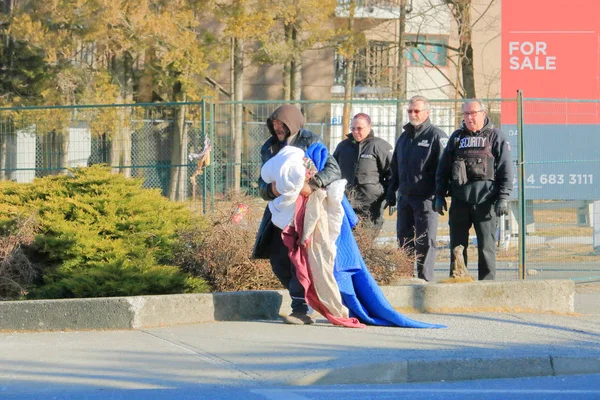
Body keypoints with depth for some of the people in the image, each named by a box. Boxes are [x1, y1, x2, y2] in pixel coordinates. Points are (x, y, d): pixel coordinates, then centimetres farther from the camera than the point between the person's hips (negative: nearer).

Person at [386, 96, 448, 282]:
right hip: (404, 197, 7)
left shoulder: (436, 136, -4)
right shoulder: (404, 137, 19)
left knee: (425, 242, -5)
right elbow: (395, 167, 25)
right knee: (404, 240, 8)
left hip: (425, 197, -7)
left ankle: (425, 280, -2)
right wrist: (391, 192, 17)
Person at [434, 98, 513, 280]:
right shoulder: (456, 137, 15)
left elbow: (505, 169, -1)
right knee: (457, 245, 5)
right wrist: (440, 195, 9)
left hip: (485, 202, -4)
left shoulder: (495, 136, 4)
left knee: (486, 246, -1)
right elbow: (443, 168, 16)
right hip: (460, 201, 4)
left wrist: (503, 198, -8)